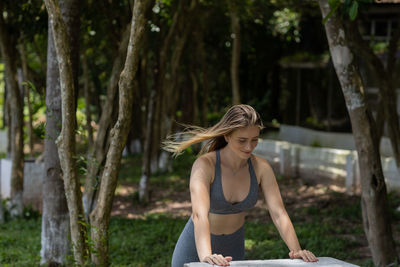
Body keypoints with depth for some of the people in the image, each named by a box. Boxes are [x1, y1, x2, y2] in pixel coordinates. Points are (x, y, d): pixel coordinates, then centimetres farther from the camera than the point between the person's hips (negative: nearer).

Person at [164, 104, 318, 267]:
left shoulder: (261, 168, -13)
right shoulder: (204, 165, -26)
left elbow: (279, 214, -19)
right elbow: (199, 214, -41)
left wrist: (296, 251, -36)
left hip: (233, 249, 4)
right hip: (195, 249, -3)